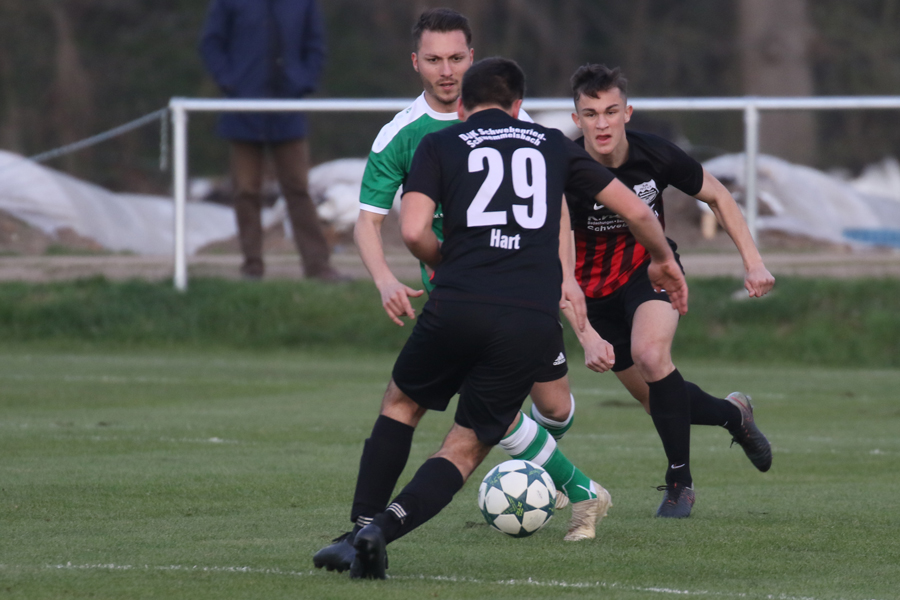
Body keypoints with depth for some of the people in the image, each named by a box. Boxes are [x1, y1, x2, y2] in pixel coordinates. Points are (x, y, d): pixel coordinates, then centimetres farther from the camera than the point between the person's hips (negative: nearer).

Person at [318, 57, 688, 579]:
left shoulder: (439, 146, 13)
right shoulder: (552, 144, 21)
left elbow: (415, 231, -3)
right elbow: (635, 210, 23)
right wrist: (663, 260, 42)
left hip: (458, 308, -1)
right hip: (534, 320, 1)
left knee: (401, 404, 25)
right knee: (467, 448, 9)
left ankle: (360, 529, 18)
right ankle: (385, 528, -13)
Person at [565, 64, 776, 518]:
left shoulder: (656, 156, -20)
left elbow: (717, 197, 0)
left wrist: (753, 262, -6)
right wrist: (587, 337, -41)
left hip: (651, 268, -1)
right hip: (596, 289, 1)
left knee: (651, 354, -29)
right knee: (655, 397, 7)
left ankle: (680, 482, -14)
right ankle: (732, 414, 41)